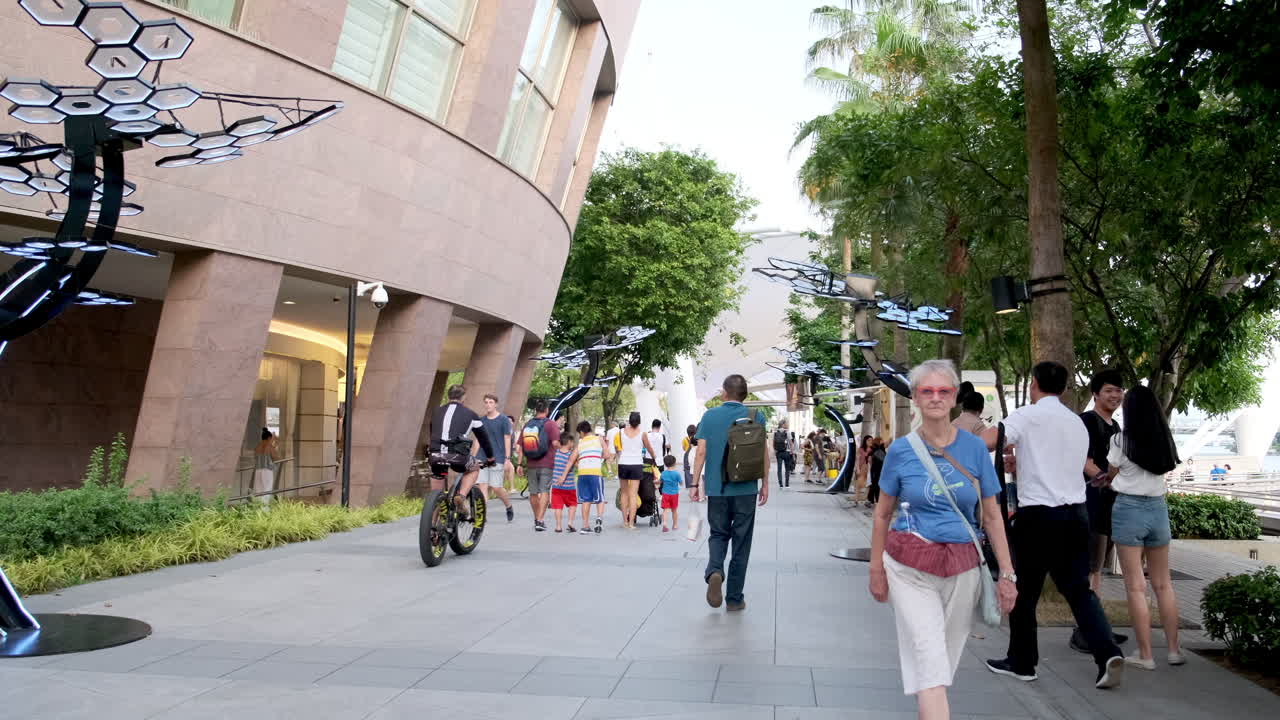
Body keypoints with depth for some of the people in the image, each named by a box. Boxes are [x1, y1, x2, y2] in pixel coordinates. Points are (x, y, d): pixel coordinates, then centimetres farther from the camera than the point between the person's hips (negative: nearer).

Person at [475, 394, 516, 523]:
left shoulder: (504, 420, -2)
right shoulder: (481, 420, 11)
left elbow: (507, 439, -4)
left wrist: (507, 459, -9)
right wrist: (474, 457, 12)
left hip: (497, 459, -4)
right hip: (482, 458, 4)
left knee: (496, 487, -3)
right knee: (482, 486, -4)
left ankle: (509, 507, 24)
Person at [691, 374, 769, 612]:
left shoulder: (709, 416, 0)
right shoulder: (756, 416, -2)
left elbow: (701, 452, -2)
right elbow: (763, 453, -2)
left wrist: (695, 483, 6)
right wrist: (765, 483, 8)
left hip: (716, 487, 1)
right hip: (746, 489, -1)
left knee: (718, 534, 16)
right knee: (741, 541, 8)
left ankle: (714, 570, -13)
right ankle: (735, 598, 12)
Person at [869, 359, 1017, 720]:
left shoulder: (974, 447, -1)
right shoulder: (901, 450, -3)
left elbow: (992, 516, 5)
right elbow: (882, 515, 6)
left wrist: (1006, 574, 2)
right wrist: (876, 569, 6)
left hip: (962, 568, 2)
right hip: (911, 568, -2)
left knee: (948, 656, 13)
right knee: (929, 659, -8)